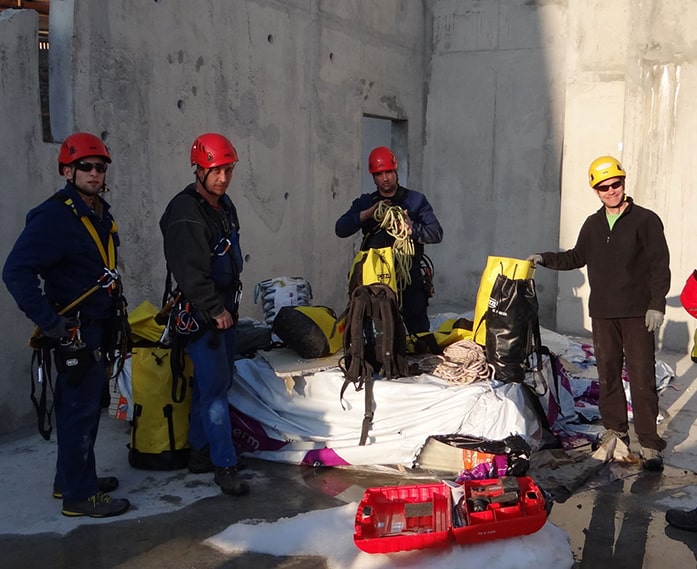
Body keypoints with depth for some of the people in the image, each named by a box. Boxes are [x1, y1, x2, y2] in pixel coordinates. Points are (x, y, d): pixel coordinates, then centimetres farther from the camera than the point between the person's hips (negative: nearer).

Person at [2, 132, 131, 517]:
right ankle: (79, 496, 11)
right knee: (80, 411, -2)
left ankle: (70, 480, 33)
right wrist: (52, 324, -25)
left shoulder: (100, 213, 11)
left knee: (86, 408, 18)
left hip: (99, 329, 9)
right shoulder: (55, 216, -18)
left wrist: (116, 320, 20)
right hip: (76, 333, -9)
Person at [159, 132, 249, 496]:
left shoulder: (224, 206, 13)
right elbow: (190, 272, -23)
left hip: (224, 308, 10)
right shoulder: (184, 213, -18)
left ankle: (200, 452, 26)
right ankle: (224, 465, -1)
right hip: (201, 313, -9)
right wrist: (216, 310, -18)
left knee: (219, 381, 14)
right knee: (215, 386, -8)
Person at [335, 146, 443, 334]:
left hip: (409, 277, -1)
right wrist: (368, 213, -13)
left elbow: (436, 233, 2)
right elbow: (340, 229, 0)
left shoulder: (415, 200, 10)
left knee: (420, 331, -4)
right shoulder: (364, 203, 14)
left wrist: (412, 228, -16)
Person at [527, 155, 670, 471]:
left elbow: (660, 266, -7)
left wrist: (656, 304, -14)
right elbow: (577, 258, 24)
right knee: (608, 375, 10)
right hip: (602, 314, 5)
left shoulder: (645, 220, -5)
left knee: (642, 379, -5)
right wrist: (545, 259, 13)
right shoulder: (593, 225, 11)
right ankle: (615, 430, 24)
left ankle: (649, 443, 1)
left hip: (637, 314, -5)